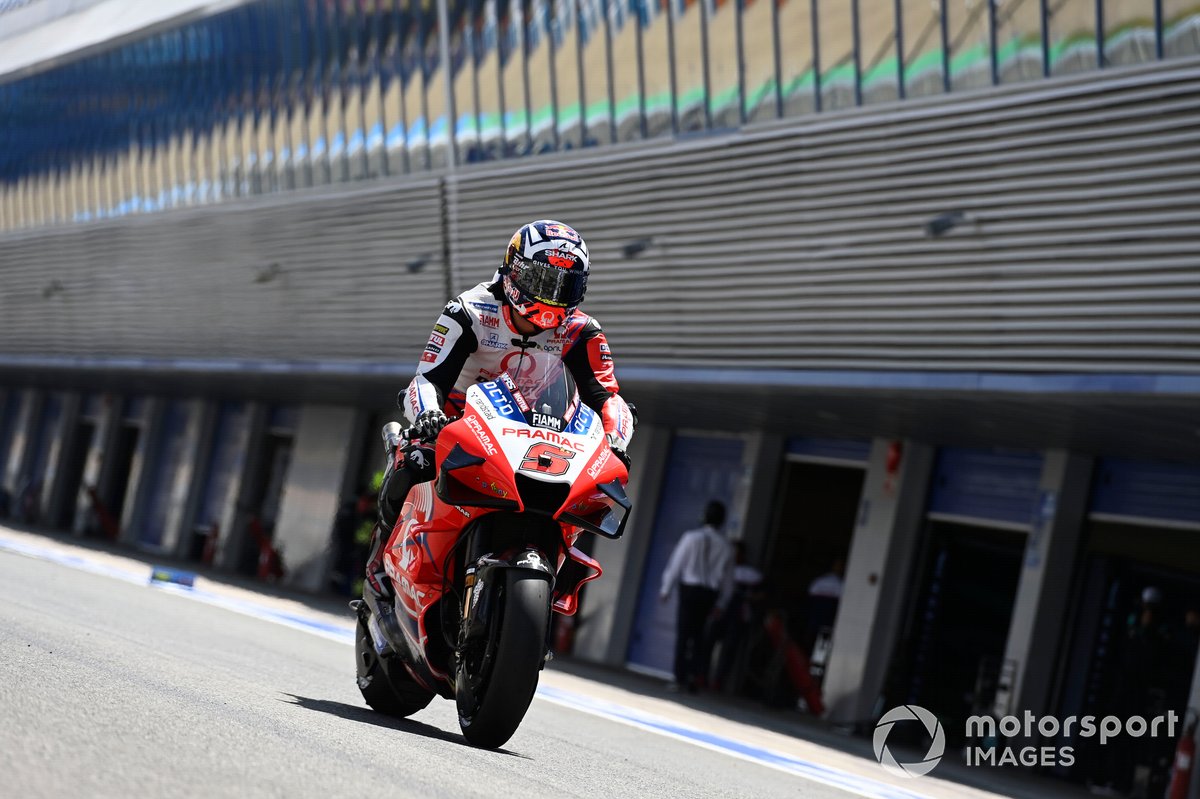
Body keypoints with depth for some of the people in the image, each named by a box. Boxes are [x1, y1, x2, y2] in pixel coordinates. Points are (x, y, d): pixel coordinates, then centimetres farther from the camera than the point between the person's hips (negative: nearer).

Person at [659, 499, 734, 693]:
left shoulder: (692, 537, -6)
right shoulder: (725, 545, 3)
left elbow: (676, 564, -4)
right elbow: (728, 577, 7)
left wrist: (666, 590, 4)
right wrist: (721, 603, 15)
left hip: (690, 589, -3)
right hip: (710, 593, 3)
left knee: (683, 633, 2)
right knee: (698, 633, 15)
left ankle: (680, 678, 1)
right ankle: (696, 673, 5)